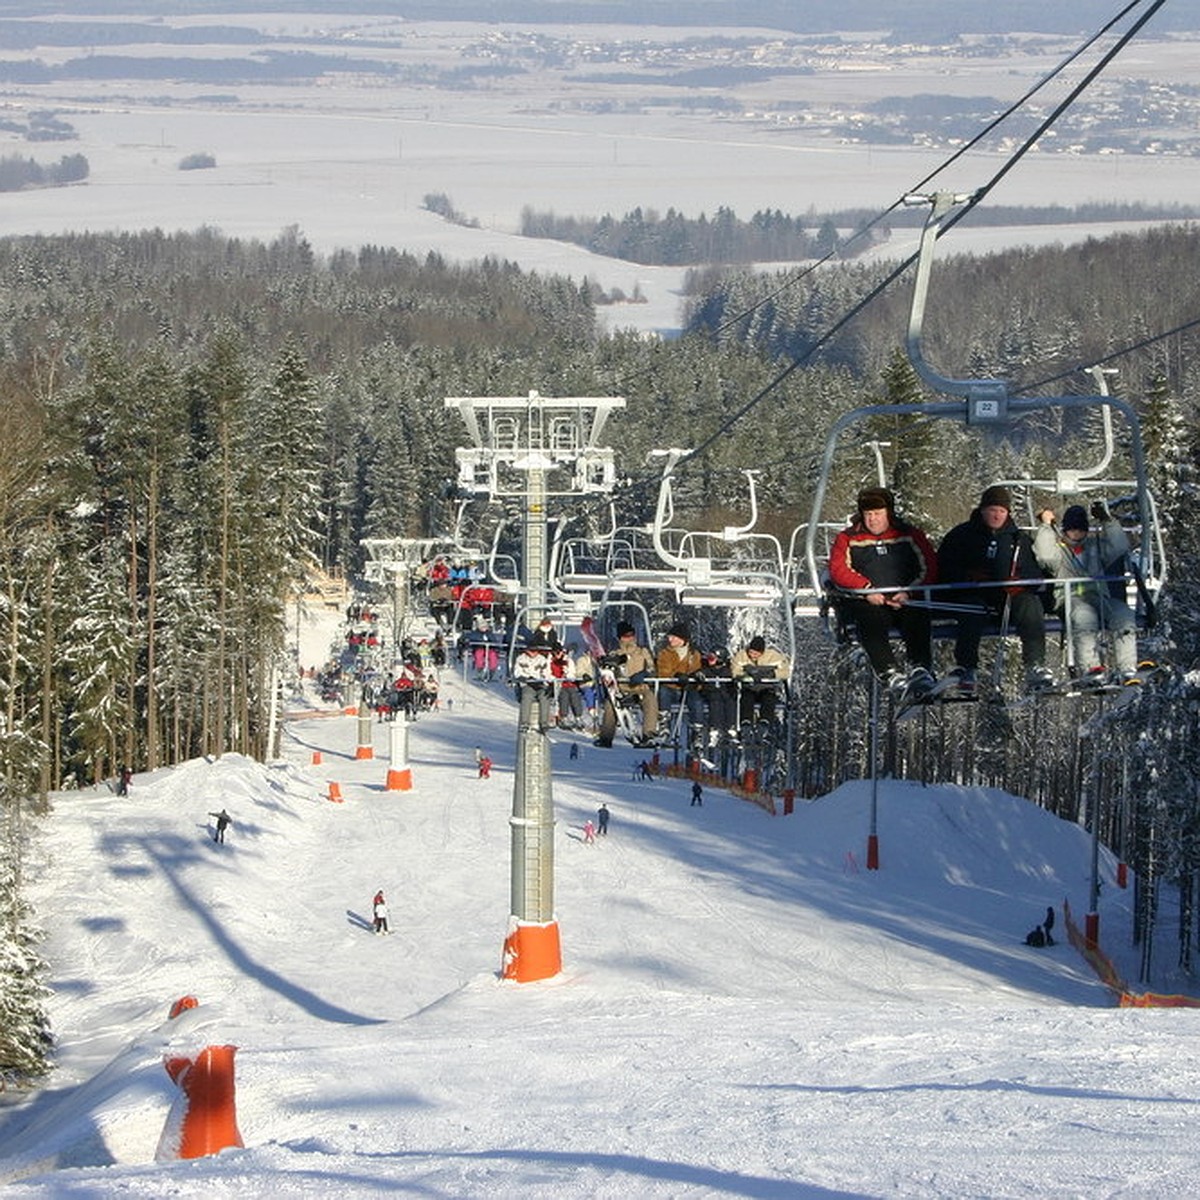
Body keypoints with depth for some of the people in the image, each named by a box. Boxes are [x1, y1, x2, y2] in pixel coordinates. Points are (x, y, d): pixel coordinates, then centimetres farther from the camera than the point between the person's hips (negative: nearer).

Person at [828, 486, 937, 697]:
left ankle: (921, 669, -46)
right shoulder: (848, 538, 17)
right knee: (872, 618, -36)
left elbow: (929, 569, 9)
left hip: (905, 600, 0)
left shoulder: (910, 535, 18)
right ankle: (889, 673, -45)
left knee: (916, 616, -34)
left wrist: (908, 593, -9)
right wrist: (866, 589, -14)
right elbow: (838, 569, 3)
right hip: (864, 601, 0)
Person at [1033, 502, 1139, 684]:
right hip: (1071, 599, -3)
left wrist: (1107, 521, 12)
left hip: (1100, 597, 3)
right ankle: (1089, 669, -50)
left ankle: (1126, 669, -38)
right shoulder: (1058, 548, 20)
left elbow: (1120, 548, 13)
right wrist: (1046, 526, 3)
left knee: (1124, 614, -29)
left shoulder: (1095, 544, 28)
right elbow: (1044, 555, -4)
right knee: (1084, 616, -40)